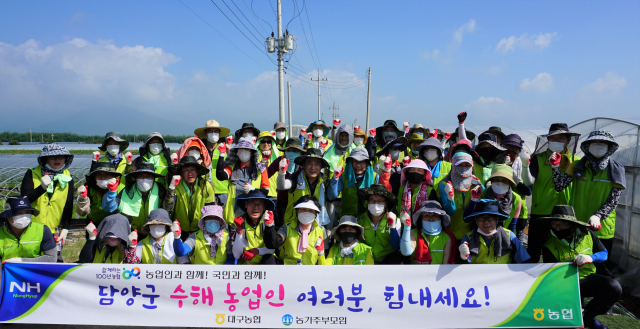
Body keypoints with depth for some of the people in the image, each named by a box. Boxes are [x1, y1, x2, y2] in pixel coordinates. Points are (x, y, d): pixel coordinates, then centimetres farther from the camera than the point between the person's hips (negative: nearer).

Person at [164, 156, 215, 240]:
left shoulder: (206, 186, -8)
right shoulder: (177, 187, -8)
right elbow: (167, 208, -18)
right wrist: (171, 188, -28)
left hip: (199, 230, 0)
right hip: (180, 230, 0)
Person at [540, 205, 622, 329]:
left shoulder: (587, 234, -3)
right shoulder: (549, 245, -10)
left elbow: (604, 253, 5)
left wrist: (590, 257, -17)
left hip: (588, 278, 3)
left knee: (614, 288, -25)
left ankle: (588, 316, 2)